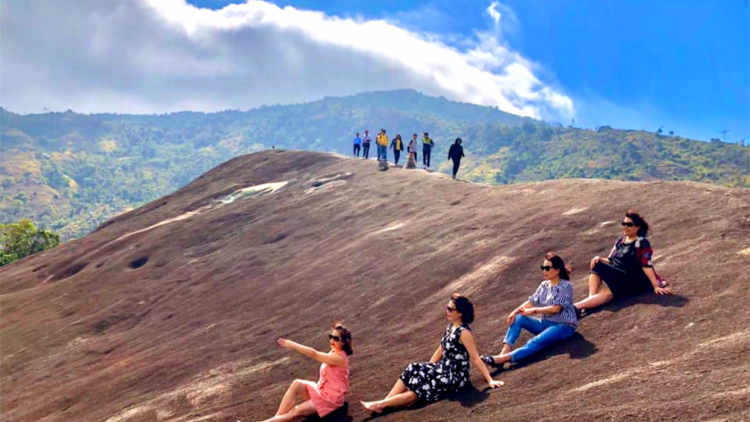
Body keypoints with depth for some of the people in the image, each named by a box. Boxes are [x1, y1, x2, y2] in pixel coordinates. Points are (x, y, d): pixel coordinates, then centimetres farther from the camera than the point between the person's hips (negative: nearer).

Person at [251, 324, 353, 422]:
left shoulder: (339, 357, -23)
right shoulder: (334, 352, 7)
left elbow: (313, 354, -31)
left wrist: (292, 345, -33)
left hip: (330, 399, -8)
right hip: (321, 391, 8)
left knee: (294, 412, -17)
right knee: (297, 384, -16)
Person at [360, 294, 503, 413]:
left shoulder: (464, 332, -20)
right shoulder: (451, 327, 8)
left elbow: (475, 358, -21)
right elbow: (440, 351, 15)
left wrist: (489, 380, -24)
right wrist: (427, 369, 16)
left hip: (455, 377, -9)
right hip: (444, 369, 9)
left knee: (420, 389, -17)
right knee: (413, 370, -6)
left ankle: (381, 404, -12)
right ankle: (384, 403, -12)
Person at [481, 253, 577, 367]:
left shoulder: (566, 286, -11)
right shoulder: (544, 285, 9)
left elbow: (556, 308, -21)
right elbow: (532, 301, -1)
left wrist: (533, 310, -26)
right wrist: (515, 311, -18)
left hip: (563, 326, -7)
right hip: (546, 323, 7)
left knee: (536, 342, -32)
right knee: (518, 318, -14)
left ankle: (504, 358, -51)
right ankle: (504, 352, -30)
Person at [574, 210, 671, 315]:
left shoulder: (642, 243, -5)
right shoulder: (620, 240, 15)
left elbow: (647, 266, -11)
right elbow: (611, 261, 17)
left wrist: (656, 286, -18)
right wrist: (600, 259, -4)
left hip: (633, 281, -7)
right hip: (616, 277, 7)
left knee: (606, 293, -33)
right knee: (596, 267, -19)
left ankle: (576, 307, -48)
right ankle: (591, 298, -37)